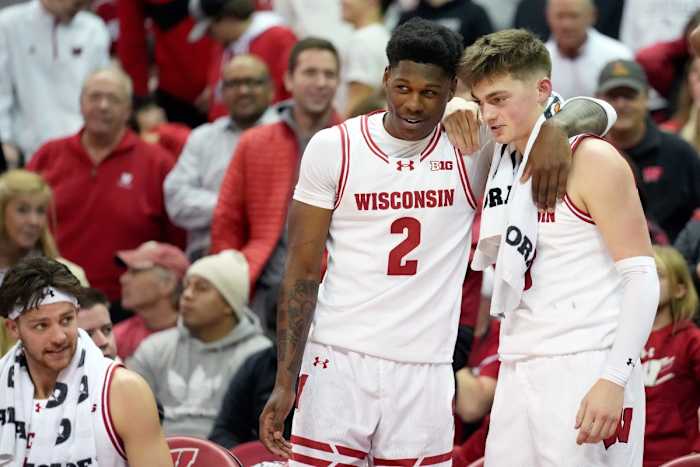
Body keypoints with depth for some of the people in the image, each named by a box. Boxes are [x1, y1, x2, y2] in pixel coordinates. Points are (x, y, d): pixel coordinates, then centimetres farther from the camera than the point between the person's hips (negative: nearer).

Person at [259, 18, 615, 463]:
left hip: (424, 371, 1)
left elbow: (591, 111, 2)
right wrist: (285, 382, -4)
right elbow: (304, 269, 1)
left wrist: (553, 132, -23)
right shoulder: (334, 148, 0)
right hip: (339, 360, -1)